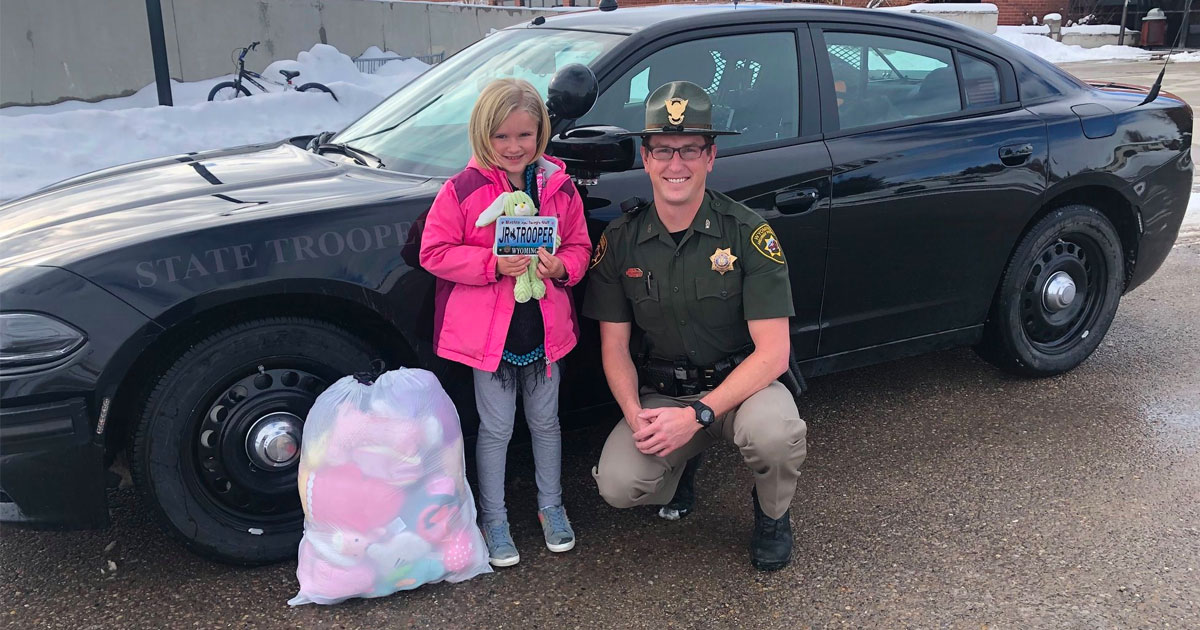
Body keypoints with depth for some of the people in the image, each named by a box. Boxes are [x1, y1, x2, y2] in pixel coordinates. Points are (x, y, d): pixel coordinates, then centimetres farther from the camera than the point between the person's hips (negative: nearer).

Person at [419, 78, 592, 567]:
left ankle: (550, 505, 38)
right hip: (487, 330, -3)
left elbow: (580, 247, 7)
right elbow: (435, 252, -11)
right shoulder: (462, 190, -10)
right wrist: (494, 264, -22)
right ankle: (493, 519, 26)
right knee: (496, 430, 9)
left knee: (545, 422, 18)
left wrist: (561, 266, -16)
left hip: (544, 329, 3)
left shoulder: (560, 188, 1)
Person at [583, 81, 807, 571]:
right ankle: (677, 469, 16)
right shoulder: (620, 240, -3)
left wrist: (698, 414, -27)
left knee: (773, 429, -35)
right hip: (657, 396, 2)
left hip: (739, 385, -2)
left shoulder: (748, 234, -13)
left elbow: (773, 352, -17)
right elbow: (614, 346, 0)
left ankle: (772, 513, 2)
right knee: (618, 485, -23)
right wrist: (636, 416, -19)